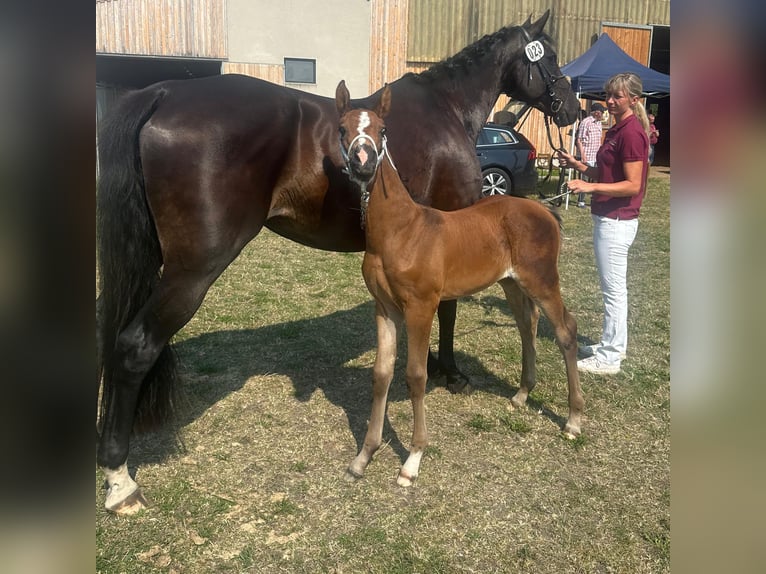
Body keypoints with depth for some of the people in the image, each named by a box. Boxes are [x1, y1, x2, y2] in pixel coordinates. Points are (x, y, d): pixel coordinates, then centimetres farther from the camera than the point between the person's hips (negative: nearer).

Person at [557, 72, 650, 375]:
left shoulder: (632, 133, -17)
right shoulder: (617, 129, 13)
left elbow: (633, 184, -21)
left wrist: (590, 187, -27)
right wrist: (576, 164, 5)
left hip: (616, 221, -10)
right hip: (609, 218, 10)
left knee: (613, 289, -2)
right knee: (614, 287, 18)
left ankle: (609, 358, 8)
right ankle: (614, 344, 31)